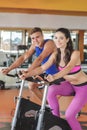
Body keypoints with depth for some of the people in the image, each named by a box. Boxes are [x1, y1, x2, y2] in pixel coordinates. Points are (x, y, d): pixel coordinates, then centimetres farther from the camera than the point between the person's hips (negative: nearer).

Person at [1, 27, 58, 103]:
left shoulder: (49, 43, -26)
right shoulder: (35, 46, -3)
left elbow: (40, 59, -39)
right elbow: (23, 57, -8)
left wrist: (27, 71, -49)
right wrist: (9, 68, -18)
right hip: (48, 73, 8)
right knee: (32, 85, 9)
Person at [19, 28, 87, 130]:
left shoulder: (75, 53, -24)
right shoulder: (55, 55, -8)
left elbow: (68, 68, -42)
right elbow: (42, 68, -16)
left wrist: (54, 77, -60)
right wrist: (27, 74, -33)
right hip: (69, 85, 5)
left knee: (69, 115, -16)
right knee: (51, 89, -25)